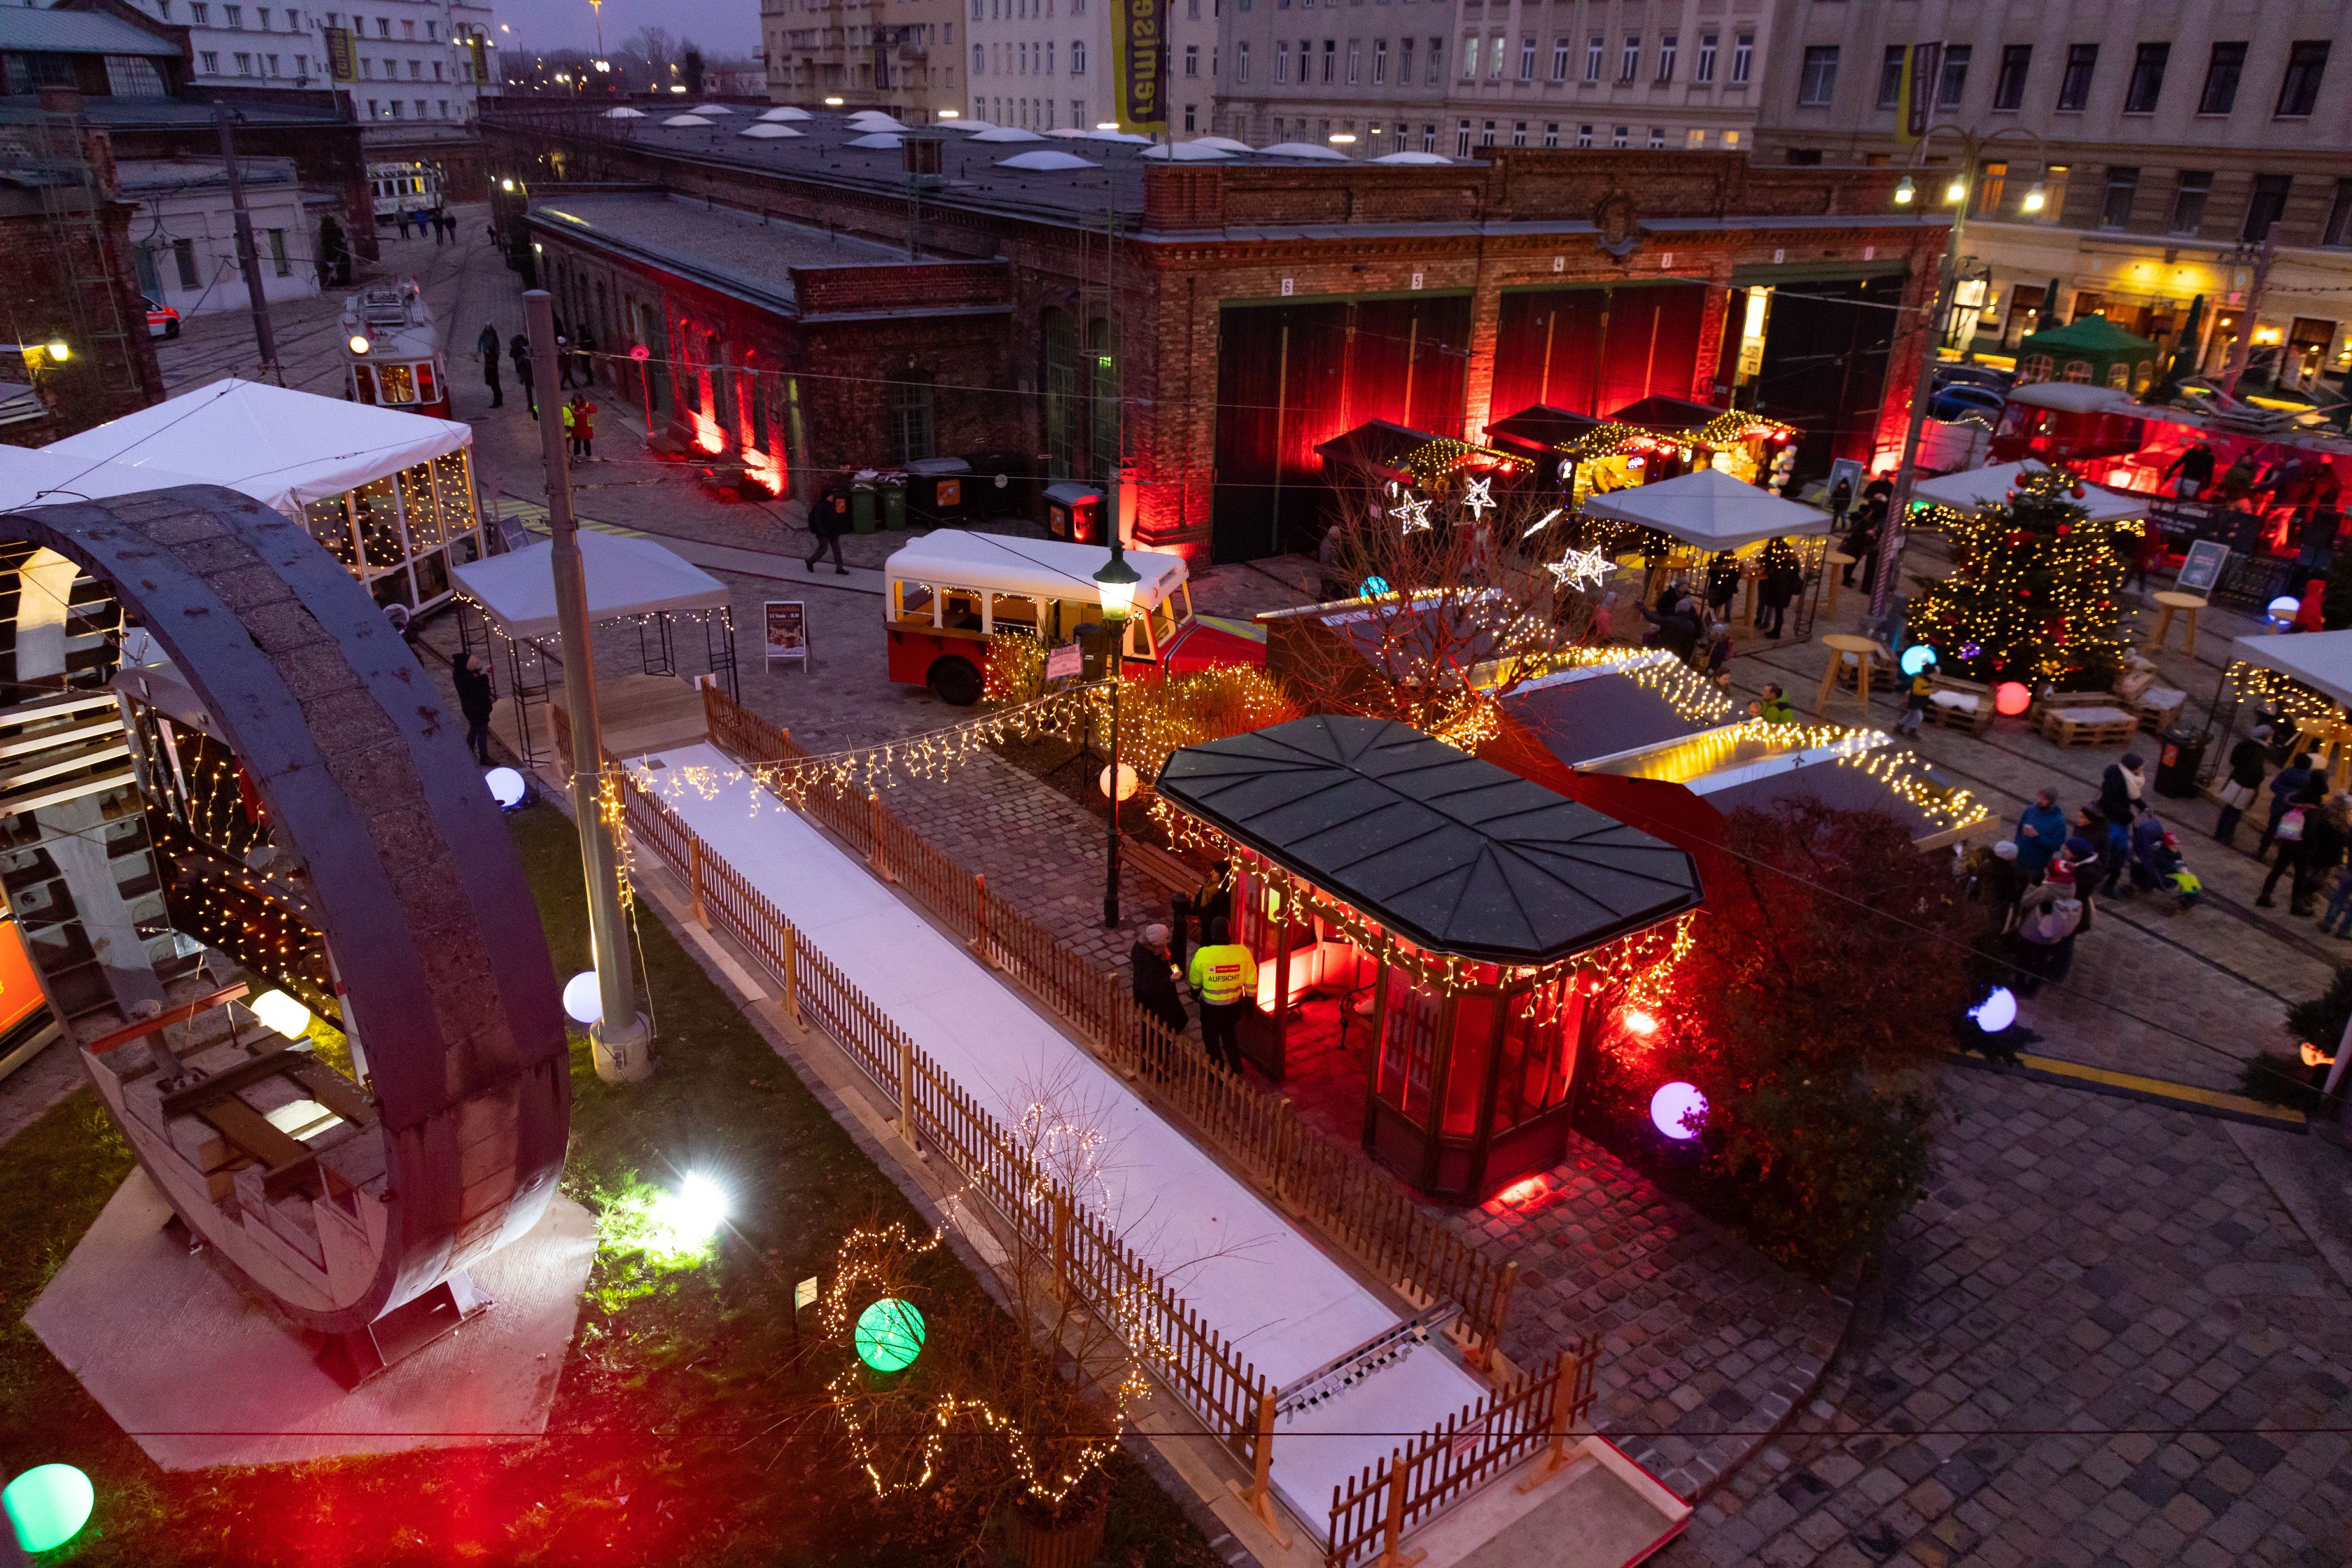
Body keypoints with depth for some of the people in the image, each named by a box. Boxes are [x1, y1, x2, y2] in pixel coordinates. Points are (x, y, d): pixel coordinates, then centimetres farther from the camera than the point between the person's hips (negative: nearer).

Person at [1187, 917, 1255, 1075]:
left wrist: (1195, 991, 19)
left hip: (1211, 1007, -3)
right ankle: (1237, 1071, 35)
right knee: (1229, 1037, 28)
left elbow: (1195, 982, -3)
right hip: (1235, 1005, 3)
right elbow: (1251, 984, -7)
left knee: (1212, 1040, 22)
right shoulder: (1243, 952, -18)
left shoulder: (1203, 955, -23)